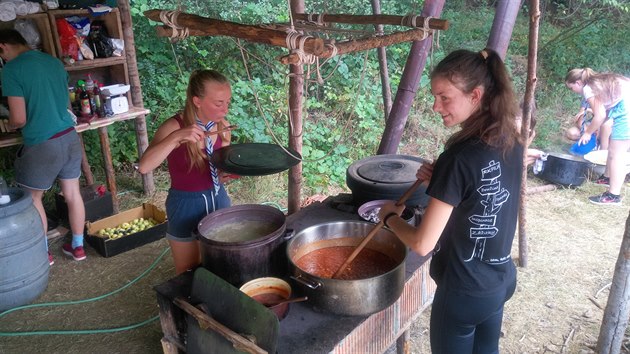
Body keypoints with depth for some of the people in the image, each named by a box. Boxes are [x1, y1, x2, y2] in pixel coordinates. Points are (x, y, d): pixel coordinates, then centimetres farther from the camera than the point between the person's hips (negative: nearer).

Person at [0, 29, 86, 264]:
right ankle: (77, 247, 27)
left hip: (42, 145, -6)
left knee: (32, 199, 14)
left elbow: (19, 119, -15)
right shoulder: (54, 62, 7)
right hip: (70, 137, 6)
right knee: (72, 193, 15)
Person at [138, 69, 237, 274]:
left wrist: (227, 174, -12)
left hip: (218, 200, 5)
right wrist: (176, 137, -41)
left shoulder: (222, 126, -5)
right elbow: (144, 167, -33)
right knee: (188, 274, 13)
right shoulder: (175, 126, -21)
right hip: (186, 206, -4)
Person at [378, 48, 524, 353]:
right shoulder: (511, 142, -5)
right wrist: (439, 177, -3)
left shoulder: (459, 159, -28)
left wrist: (390, 216, -8)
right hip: (501, 280, 7)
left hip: (463, 292, -7)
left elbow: (422, 244, -26)